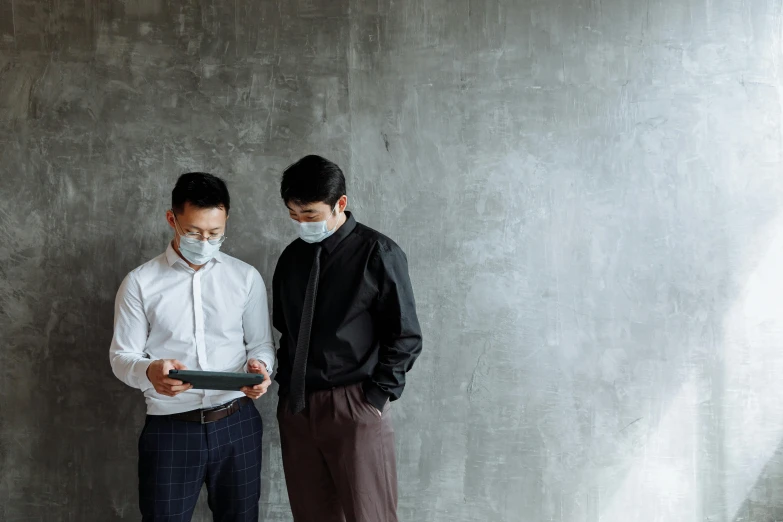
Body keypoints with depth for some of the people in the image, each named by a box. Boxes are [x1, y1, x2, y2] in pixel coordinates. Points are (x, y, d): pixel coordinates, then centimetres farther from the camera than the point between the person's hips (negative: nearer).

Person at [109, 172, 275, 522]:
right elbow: (121, 356, -2)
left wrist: (259, 367, -17)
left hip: (237, 424, 2)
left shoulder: (246, 278, 3)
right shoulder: (140, 283, -2)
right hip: (170, 429, -2)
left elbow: (261, 344, 7)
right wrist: (149, 372, -25)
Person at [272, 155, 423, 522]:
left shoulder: (377, 253, -7)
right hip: (295, 406, 5)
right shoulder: (292, 257, 10)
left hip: (354, 406, -5)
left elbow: (405, 337, -6)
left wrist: (376, 396, -10)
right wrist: (286, 386, 7)